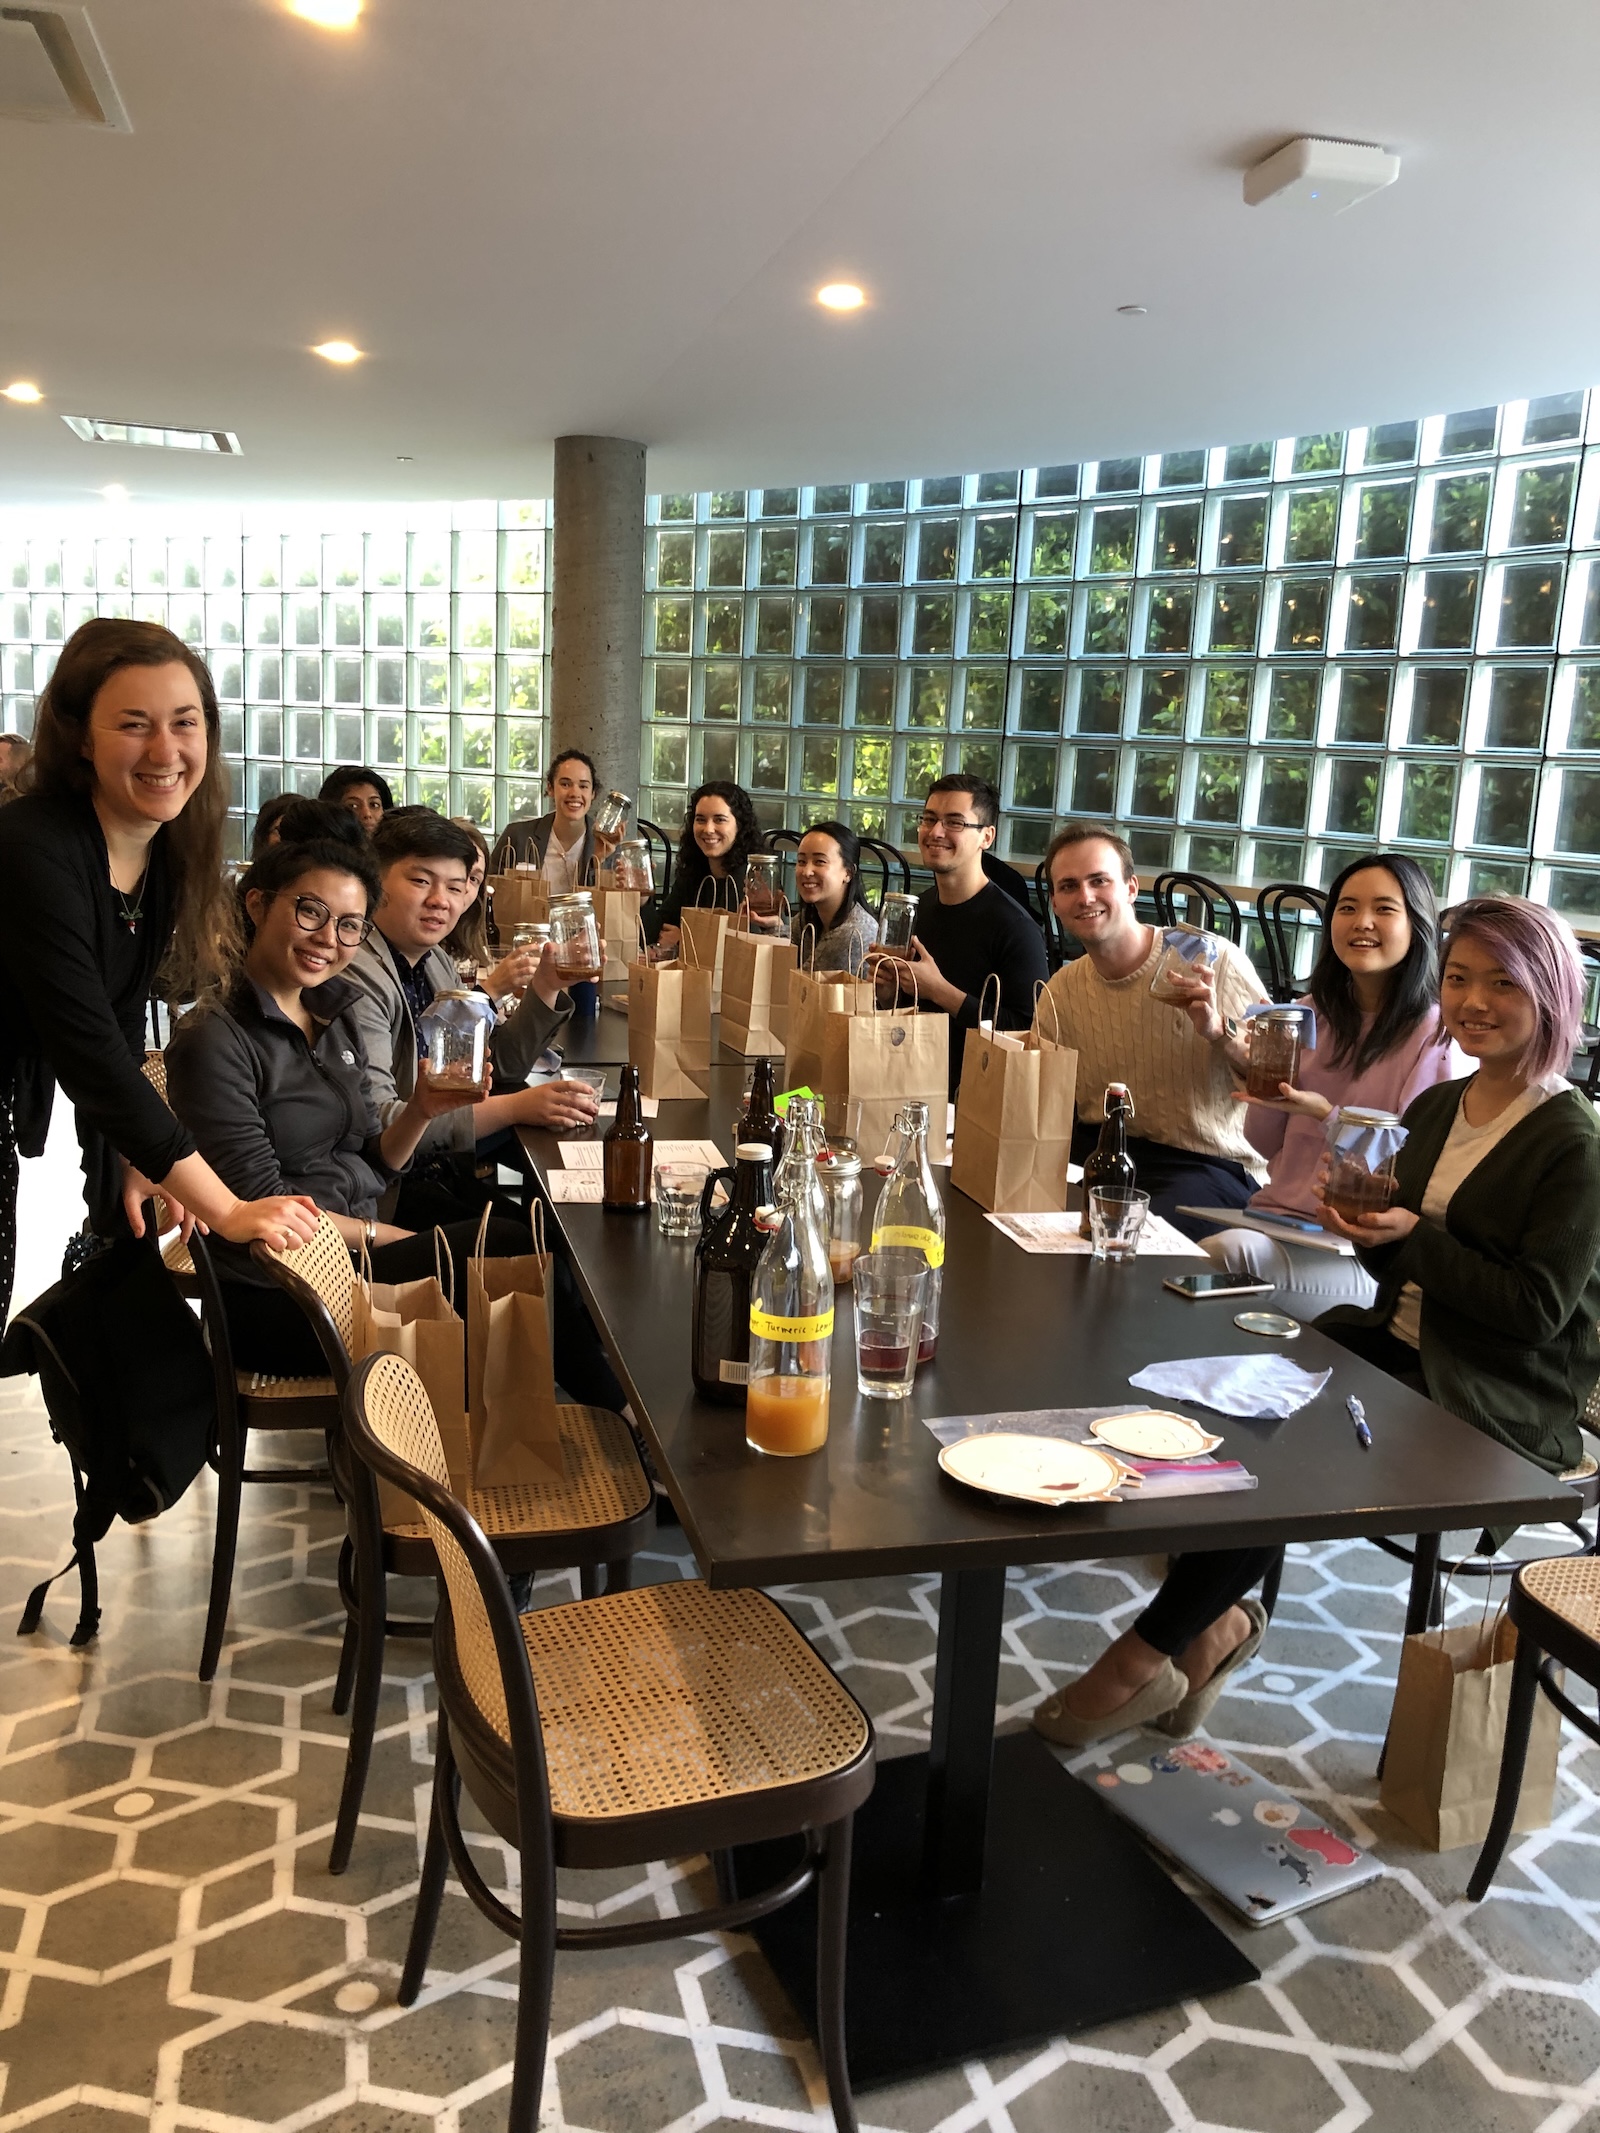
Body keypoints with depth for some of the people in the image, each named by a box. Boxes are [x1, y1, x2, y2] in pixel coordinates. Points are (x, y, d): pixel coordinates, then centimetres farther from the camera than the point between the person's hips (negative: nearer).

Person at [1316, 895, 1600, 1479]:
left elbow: (1539, 1311, -16)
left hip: (1501, 1402, -6)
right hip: (1393, 1343, 6)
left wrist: (1412, 1238, -20)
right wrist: (1365, 1217, -8)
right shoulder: (1432, 1107, 9)